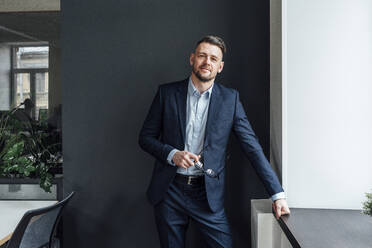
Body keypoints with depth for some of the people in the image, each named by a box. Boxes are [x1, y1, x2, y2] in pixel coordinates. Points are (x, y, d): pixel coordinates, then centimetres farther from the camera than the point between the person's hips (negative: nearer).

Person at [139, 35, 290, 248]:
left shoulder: (230, 99, -1)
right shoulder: (167, 93, 0)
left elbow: (252, 147, -3)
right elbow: (146, 137, 4)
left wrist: (278, 194, -7)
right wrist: (172, 154, -15)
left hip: (208, 194, 0)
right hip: (169, 191, 1)